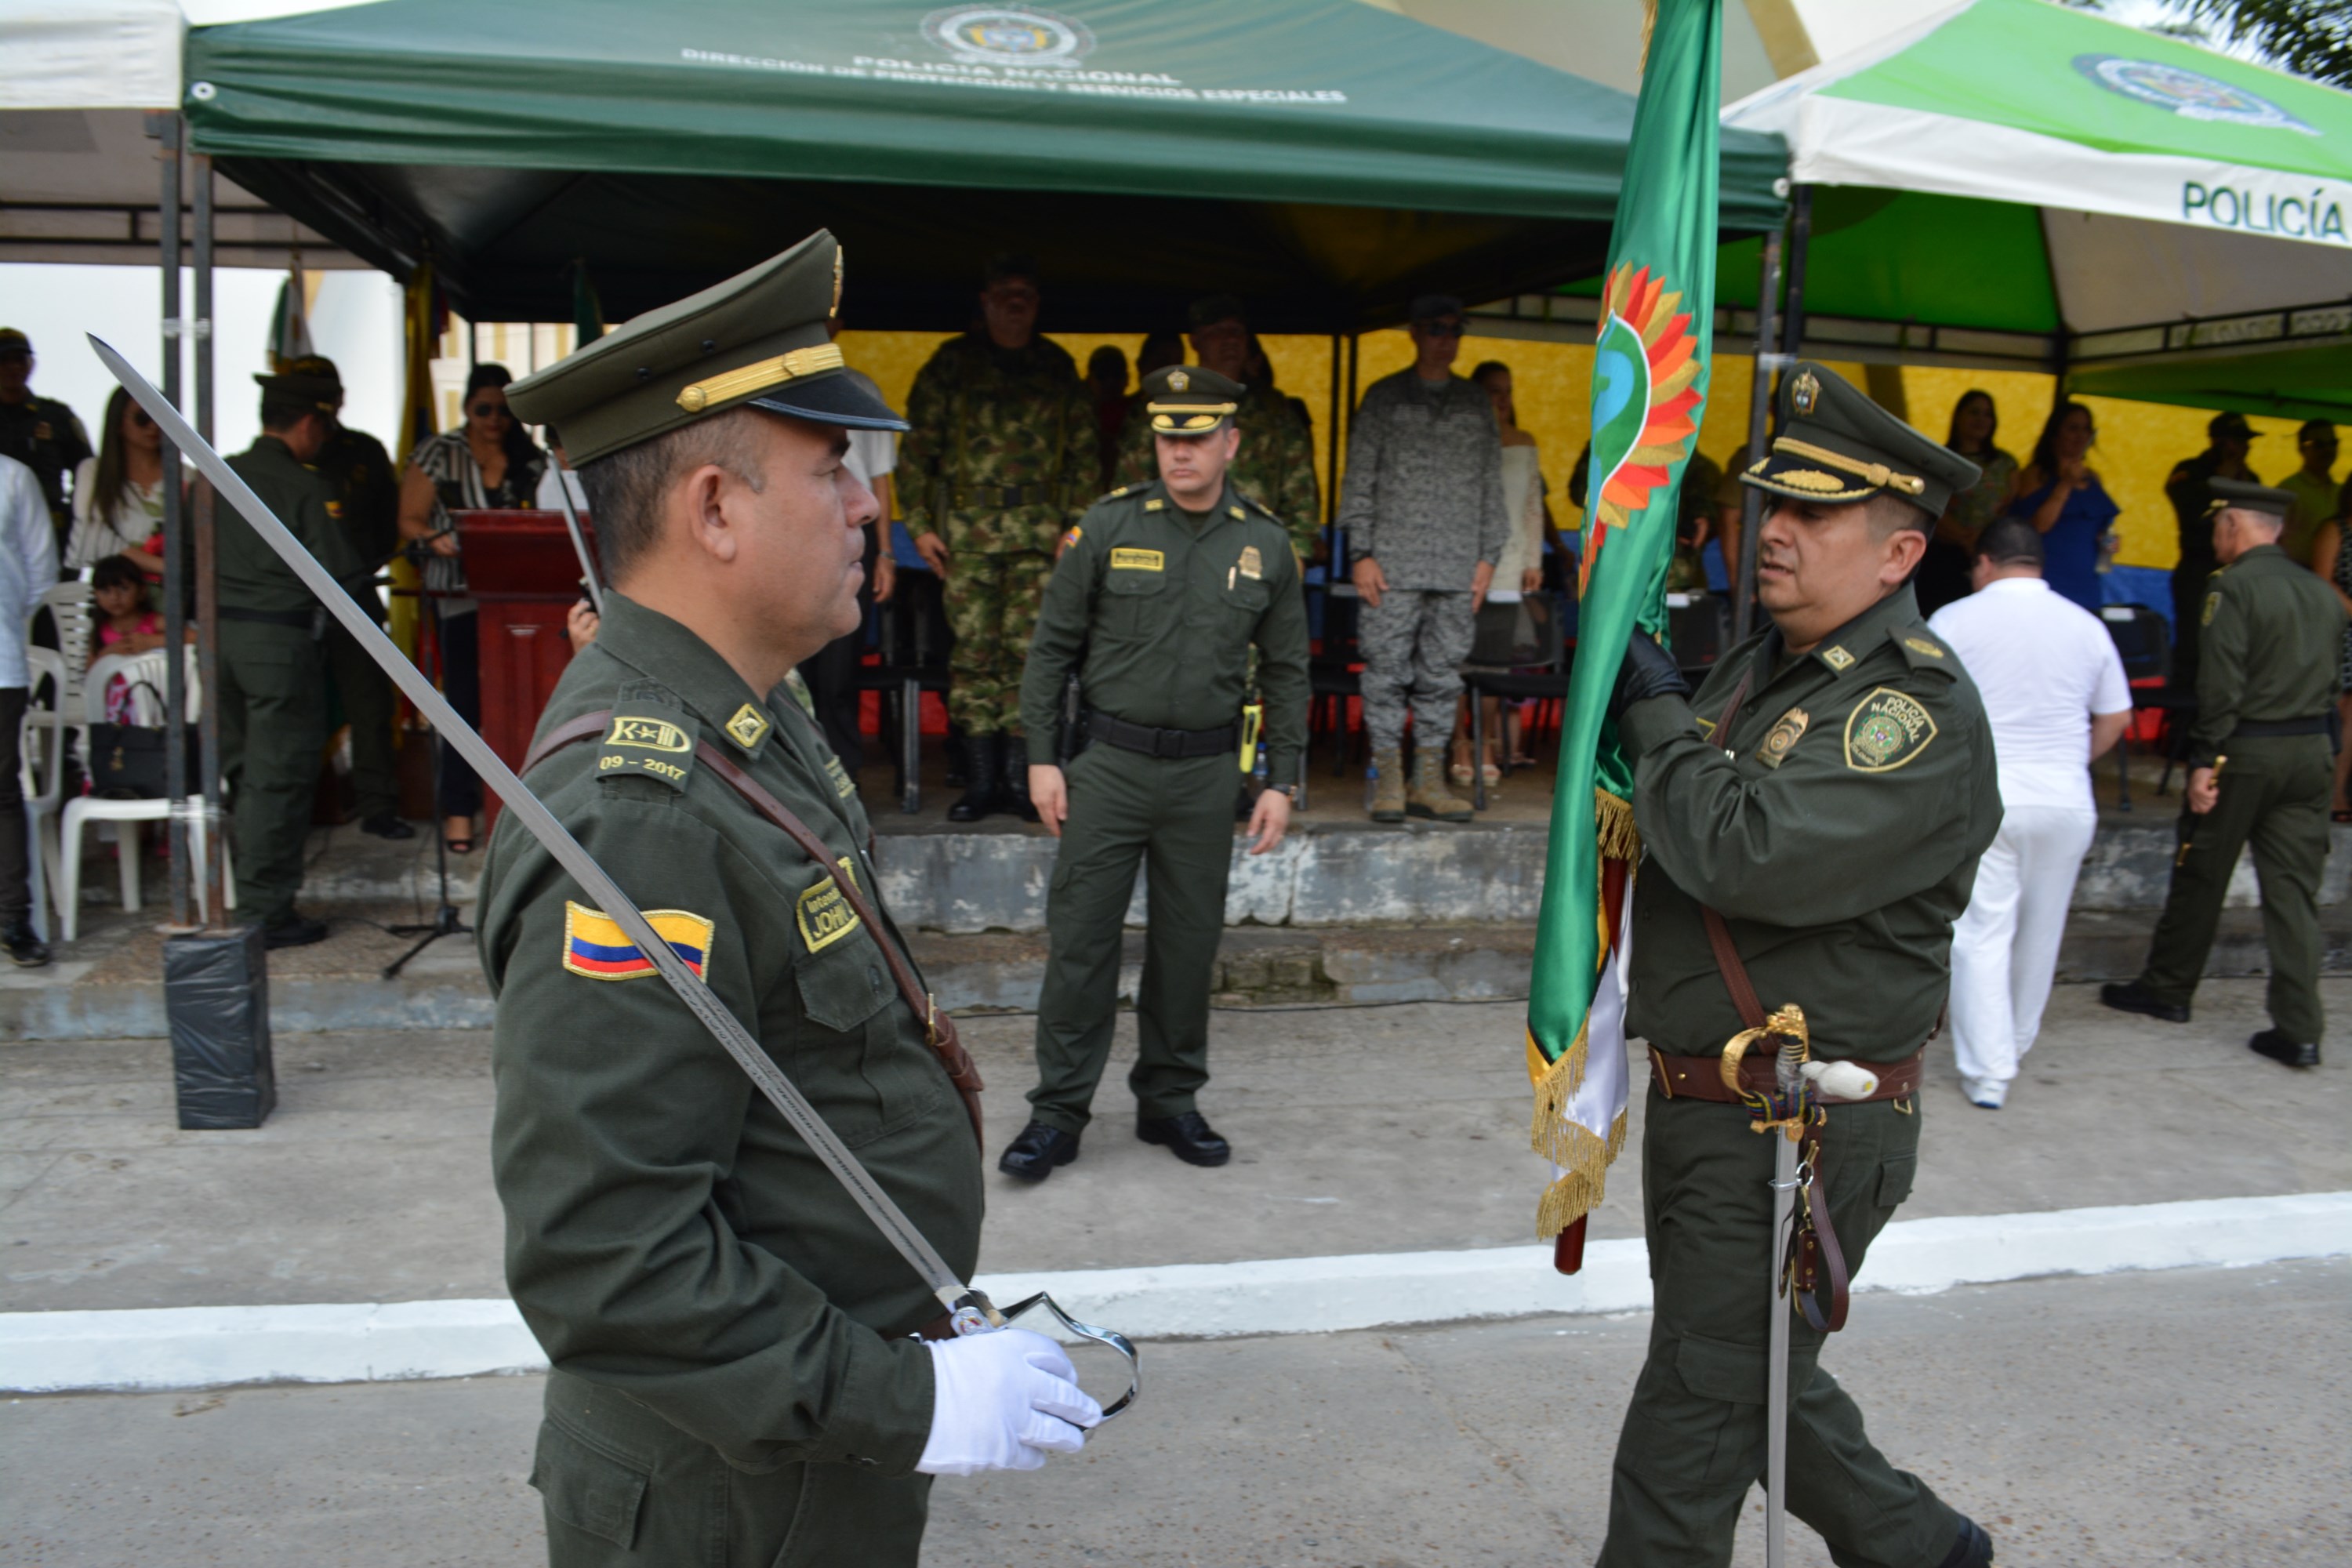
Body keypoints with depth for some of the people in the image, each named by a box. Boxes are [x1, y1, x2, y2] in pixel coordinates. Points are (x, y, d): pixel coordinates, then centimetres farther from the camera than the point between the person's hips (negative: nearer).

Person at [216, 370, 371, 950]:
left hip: (220, 634, 7)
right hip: (281, 640, -7)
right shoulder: (309, 488, -11)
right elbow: (341, 575, -13)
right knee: (278, 778, -1)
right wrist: (367, 573, 7)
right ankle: (267, 913, 3)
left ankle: (245, 897, 26)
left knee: (240, 772, 17)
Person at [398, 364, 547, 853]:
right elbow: (410, 521, 4)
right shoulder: (438, 454, 6)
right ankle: (459, 810, 5)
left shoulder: (531, 459, 11)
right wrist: (435, 538, -17)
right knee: (465, 701, -4)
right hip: (461, 594, -2)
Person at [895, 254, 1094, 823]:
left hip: (1039, 533, 1)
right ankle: (981, 780, 4)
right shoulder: (952, 364, 9)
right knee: (972, 650, -2)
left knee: (1029, 648, -3)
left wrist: (1078, 523, 5)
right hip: (967, 530, -1)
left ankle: (1019, 776, 5)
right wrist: (919, 522, 0)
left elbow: (1083, 453, 15)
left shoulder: (1057, 368, 14)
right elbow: (917, 447, 7)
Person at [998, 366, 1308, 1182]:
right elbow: (1052, 645, 2)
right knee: (1080, 938, 0)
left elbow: (1287, 670, 9)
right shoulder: (1109, 525, -2)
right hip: (1109, 761, -2)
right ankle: (1058, 1112, 11)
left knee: (1190, 943, 9)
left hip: (1205, 770, 2)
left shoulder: (1266, 543, 3)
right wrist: (1042, 757, -4)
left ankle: (1170, 1100, 25)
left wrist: (1281, 781, 4)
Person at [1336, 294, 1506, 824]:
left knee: (1443, 672, 3)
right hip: (1395, 564, -2)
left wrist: (1488, 556, 8)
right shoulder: (1384, 397, 6)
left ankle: (1429, 781, 9)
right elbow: (1359, 478, 3)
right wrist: (1362, 553, -6)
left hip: (1458, 568, 3)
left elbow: (1492, 483, 16)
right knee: (1388, 670, -4)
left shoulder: (1477, 402, 15)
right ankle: (1387, 780, 3)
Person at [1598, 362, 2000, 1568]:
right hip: (1699, 1104, 9)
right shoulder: (1763, 663, 10)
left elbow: (1746, 854, -32)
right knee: (1761, 1385, 24)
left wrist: (1657, 713, -17)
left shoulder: (1919, 710, -19)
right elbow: (1670, 836, 22)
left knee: (1693, 1422, 2)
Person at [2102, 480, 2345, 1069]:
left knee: (2200, 875, 9)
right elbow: (2330, 682, 14)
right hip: (2310, 752, 6)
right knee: (2295, 889, 5)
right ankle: (2299, 1030, 2)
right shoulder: (2323, 593, 12)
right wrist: (2314, 740, 18)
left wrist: (2204, 761, -16)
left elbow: (2221, 685, -17)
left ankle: (2168, 988, 24)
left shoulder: (2234, 587, -11)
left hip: (2246, 750, -6)